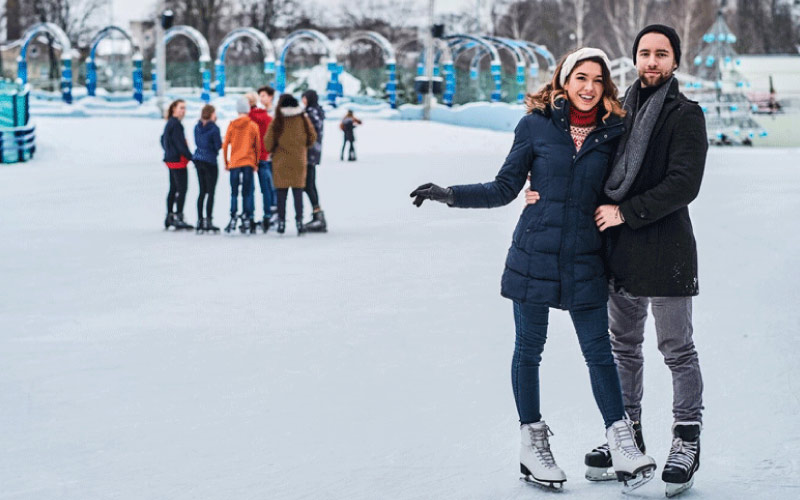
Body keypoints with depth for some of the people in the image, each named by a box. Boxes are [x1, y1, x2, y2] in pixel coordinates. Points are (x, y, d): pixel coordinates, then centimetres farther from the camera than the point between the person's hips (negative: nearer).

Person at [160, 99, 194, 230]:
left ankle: (169, 217, 19)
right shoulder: (175, 124, -16)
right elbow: (180, 143, -20)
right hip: (178, 160, -10)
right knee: (182, 189, -8)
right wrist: (190, 156, -15)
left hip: (171, 160, 10)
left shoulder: (169, 123, 14)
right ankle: (178, 218, -10)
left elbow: (163, 140, 23)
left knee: (173, 189, 15)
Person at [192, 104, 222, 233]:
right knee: (211, 192, -2)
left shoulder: (197, 127, 5)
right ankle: (209, 221, -7)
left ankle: (200, 220, 10)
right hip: (210, 161, -6)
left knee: (202, 191, 12)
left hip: (198, 159, 6)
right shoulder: (214, 128, -14)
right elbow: (218, 145, -11)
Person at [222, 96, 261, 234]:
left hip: (234, 163, 0)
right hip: (249, 163, 0)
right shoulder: (253, 125, -2)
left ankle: (233, 220, -1)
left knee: (234, 193, 5)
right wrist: (256, 163, 15)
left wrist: (226, 162, 11)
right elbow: (258, 146, 4)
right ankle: (246, 220, -1)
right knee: (247, 193, 3)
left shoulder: (232, 125, -1)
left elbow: (225, 145, 0)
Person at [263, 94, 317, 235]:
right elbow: (312, 138, 6)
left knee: (281, 193, 5)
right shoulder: (303, 120, -2)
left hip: (281, 163, -2)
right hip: (299, 162, 2)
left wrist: (273, 150, 13)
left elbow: (268, 144, -8)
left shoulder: (276, 123, -10)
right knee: (298, 193, 5)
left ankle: (281, 222, 4)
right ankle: (299, 221, 0)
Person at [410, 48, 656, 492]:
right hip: (535, 252, -1)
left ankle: (621, 444, 5)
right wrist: (450, 195, -7)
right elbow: (505, 189, 1)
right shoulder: (536, 126, -2)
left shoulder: (611, 134, 4)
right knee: (529, 349, 7)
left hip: (585, 259, 1)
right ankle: (532, 443, 19)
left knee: (599, 350, -1)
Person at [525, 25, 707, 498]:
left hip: (667, 248, -7)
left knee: (678, 349, 0)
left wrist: (626, 211, -17)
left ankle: (688, 442, 8)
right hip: (622, 248, 7)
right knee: (624, 346, 15)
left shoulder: (686, 115, -7)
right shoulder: (623, 110, 12)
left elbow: (684, 184, -16)